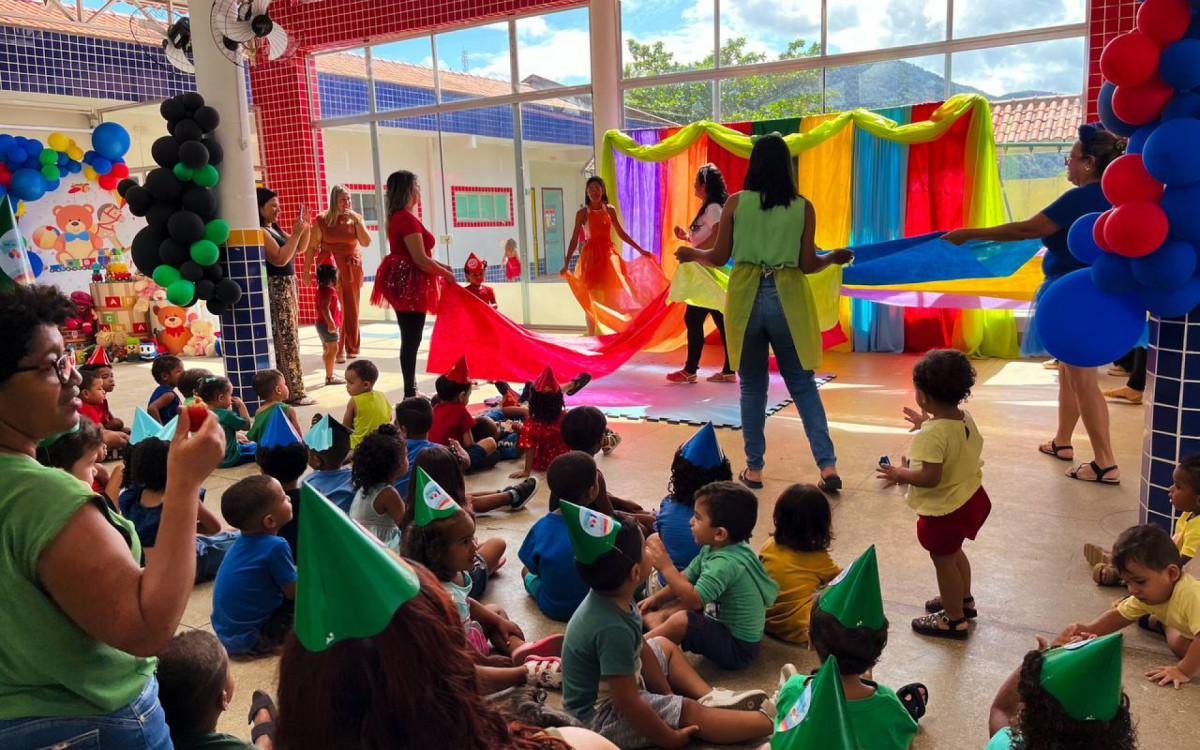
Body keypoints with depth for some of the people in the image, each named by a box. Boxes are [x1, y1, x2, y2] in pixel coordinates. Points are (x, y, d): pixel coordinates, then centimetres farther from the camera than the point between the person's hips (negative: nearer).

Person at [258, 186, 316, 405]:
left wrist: (305, 228, 6)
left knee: (287, 340, 11)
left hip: (286, 287, 10)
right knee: (286, 341, -7)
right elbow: (280, 259, -23)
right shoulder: (260, 232, -15)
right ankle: (294, 393, -3)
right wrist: (296, 234, -20)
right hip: (275, 290, -10)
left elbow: (300, 249, 20)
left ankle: (285, 389, 18)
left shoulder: (274, 229, 14)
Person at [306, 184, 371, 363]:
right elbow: (311, 246, -1)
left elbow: (366, 243, -7)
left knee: (351, 308, 7)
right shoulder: (322, 220, -3)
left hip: (352, 269, 3)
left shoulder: (355, 218, 4)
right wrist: (307, 269, -4)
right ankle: (337, 350, -4)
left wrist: (357, 221, -15)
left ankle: (351, 347, 17)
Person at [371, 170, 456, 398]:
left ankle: (411, 390, 22)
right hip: (409, 284, -10)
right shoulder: (407, 218, -17)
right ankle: (409, 393, 0)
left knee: (410, 338, 15)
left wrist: (439, 266, 16)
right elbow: (420, 259, -19)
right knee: (412, 339, -5)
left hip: (404, 283, 10)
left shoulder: (397, 217, 14)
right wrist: (446, 274, -7)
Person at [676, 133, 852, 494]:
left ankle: (754, 469, 15)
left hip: (746, 299, 0)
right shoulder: (803, 207, -1)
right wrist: (834, 258, 20)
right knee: (803, 386, 9)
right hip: (787, 299, 0)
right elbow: (808, 264, 0)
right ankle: (828, 466, 4)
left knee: (752, 387, 11)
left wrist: (692, 254, 21)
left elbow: (719, 257, 1)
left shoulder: (736, 203, -2)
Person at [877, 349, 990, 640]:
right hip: (970, 498, 9)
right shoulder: (965, 418, -6)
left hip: (944, 510, -9)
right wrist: (928, 424, 15)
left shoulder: (931, 435, -32)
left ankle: (955, 620, 30)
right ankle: (964, 599, 49)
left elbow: (930, 477, -33)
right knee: (954, 552, 30)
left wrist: (900, 474, -18)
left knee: (943, 561, 13)